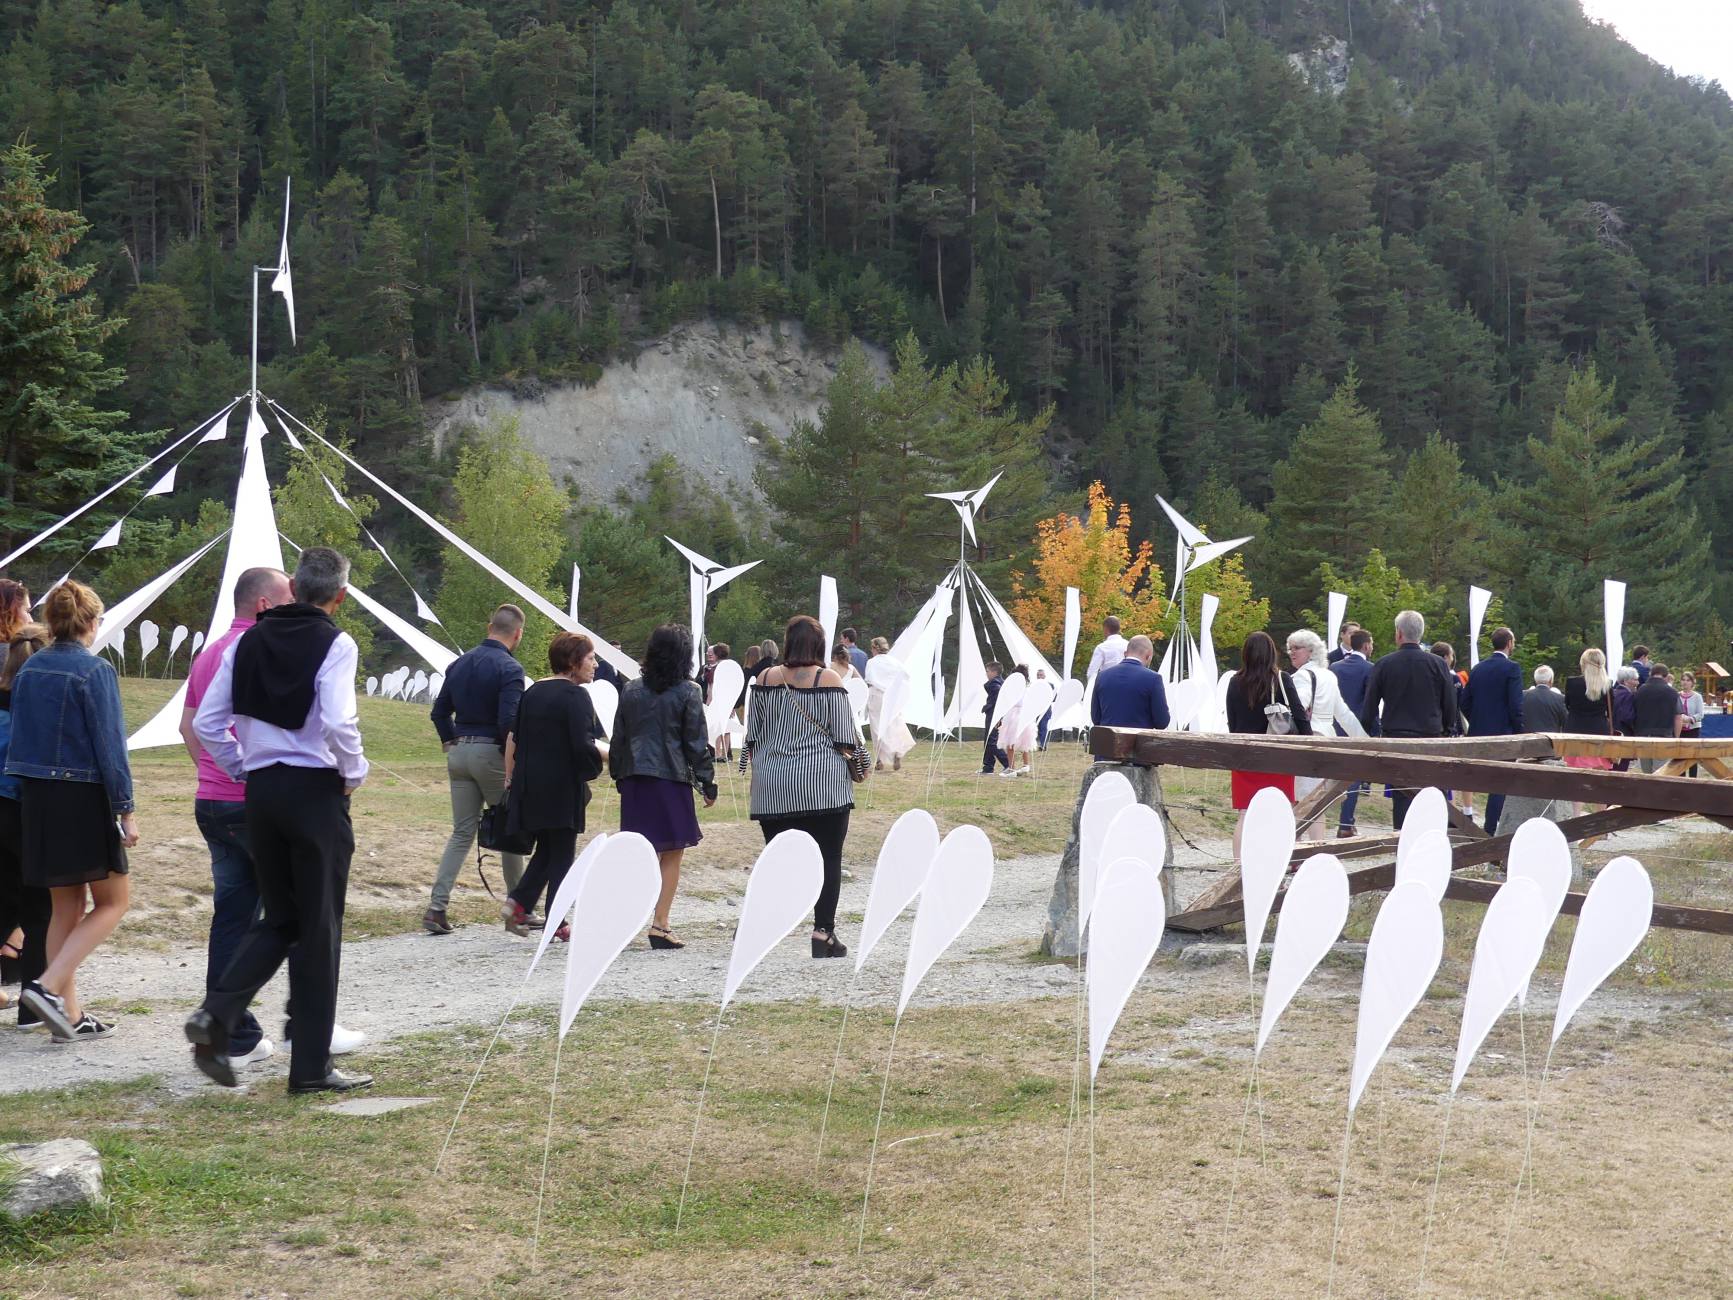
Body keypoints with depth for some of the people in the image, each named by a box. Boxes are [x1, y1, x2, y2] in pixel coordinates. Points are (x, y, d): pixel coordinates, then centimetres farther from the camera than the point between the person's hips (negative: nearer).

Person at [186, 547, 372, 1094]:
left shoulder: (249, 641, 8)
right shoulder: (335, 644, -9)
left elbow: (206, 723, 6)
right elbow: (337, 722, -21)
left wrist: (244, 768, 16)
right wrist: (355, 772, -4)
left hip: (260, 788, 5)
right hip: (316, 792, -5)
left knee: (278, 918, 18)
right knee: (319, 929, 3)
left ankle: (216, 1014, -4)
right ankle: (311, 1066, 8)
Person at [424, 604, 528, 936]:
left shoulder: (460, 663, 10)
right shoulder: (509, 668, -13)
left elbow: (440, 710, 13)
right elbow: (509, 721, -20)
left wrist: (452, 744, 17)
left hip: (459, 752, 6)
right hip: (492, 753, -6)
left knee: (462, 832, 9)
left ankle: (437, 906, -3)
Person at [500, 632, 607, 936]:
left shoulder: (533, 692, 10)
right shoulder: (575, 695, -13)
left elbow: (513, 738, 13)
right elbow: (583, 746, -21)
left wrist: (510, 777, 20)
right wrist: (611, 753, -5)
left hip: (530, 786, 7)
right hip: (563, 787, -7)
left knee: (546, 849, 19)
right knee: (563, 853, 4)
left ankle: (518, 902, 2)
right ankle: (555, 923, 6)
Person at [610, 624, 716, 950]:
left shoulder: (632, 691, 7)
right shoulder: (687, 693, -6)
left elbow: (618, 739, 11)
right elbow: (697, 743, -5)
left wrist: (618, 776, 19)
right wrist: (707, 783, 2)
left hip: (634, 779, 4)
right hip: (672, 778, -4)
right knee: (672, 855, 3)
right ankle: (660, 924, -2)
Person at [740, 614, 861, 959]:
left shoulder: (766, 680, 4)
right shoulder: (828, 680, -6)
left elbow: (753, 734, 10)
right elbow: (844, 736, -5)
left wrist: (757, 768, 22)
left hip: (773, 788, 4)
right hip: (822, 785, -4)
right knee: (828, 858, 3)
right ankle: (823, 933, 0)